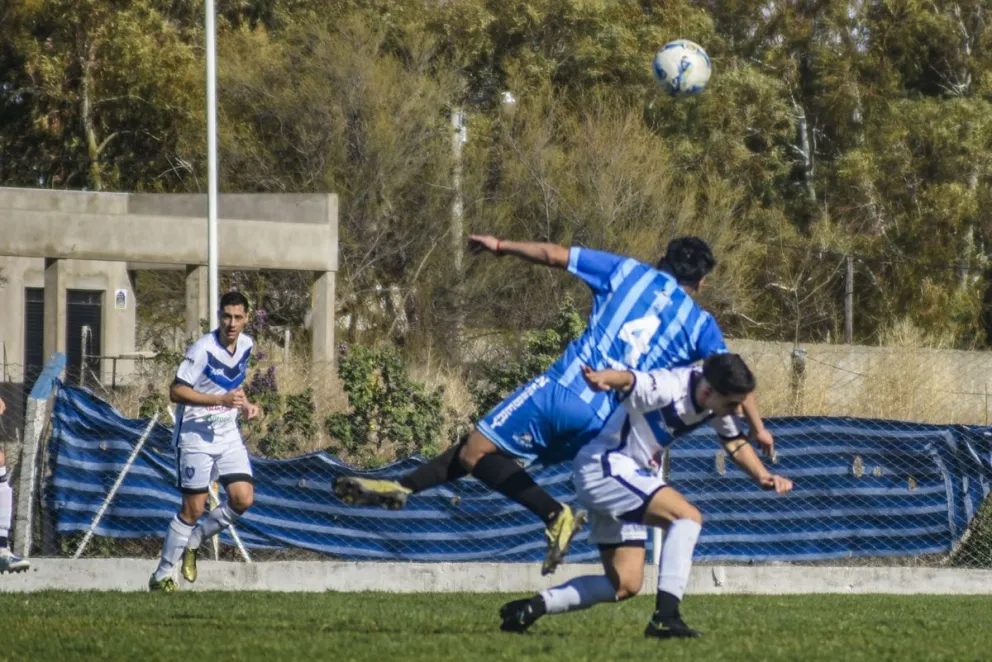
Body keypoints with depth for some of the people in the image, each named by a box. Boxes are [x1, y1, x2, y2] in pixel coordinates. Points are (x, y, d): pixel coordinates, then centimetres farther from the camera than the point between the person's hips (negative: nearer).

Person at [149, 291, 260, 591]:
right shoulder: (203, 349, -18)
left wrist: (245, 404, 5)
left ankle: (194, 541, 16)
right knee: (193, 508, -5)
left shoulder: (246, 345, 5)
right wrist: (221, 399, -27)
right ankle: (162, 576, 7)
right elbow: (176, 392, -20)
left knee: (243, 499, -7)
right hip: (196, 435, -6)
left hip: (228, 434, 6)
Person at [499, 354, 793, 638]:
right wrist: (603, 378, -70)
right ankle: (665, 616, -29)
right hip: (605, 467, -10)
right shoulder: (667, 389, -27)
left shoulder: (718, 402, -1)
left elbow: (736, 443, 13)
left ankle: (532, 607, 13)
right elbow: (627, 379, -46)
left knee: (625, 585, 9)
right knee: (688, 516, -26)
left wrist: (763, 476, -6)